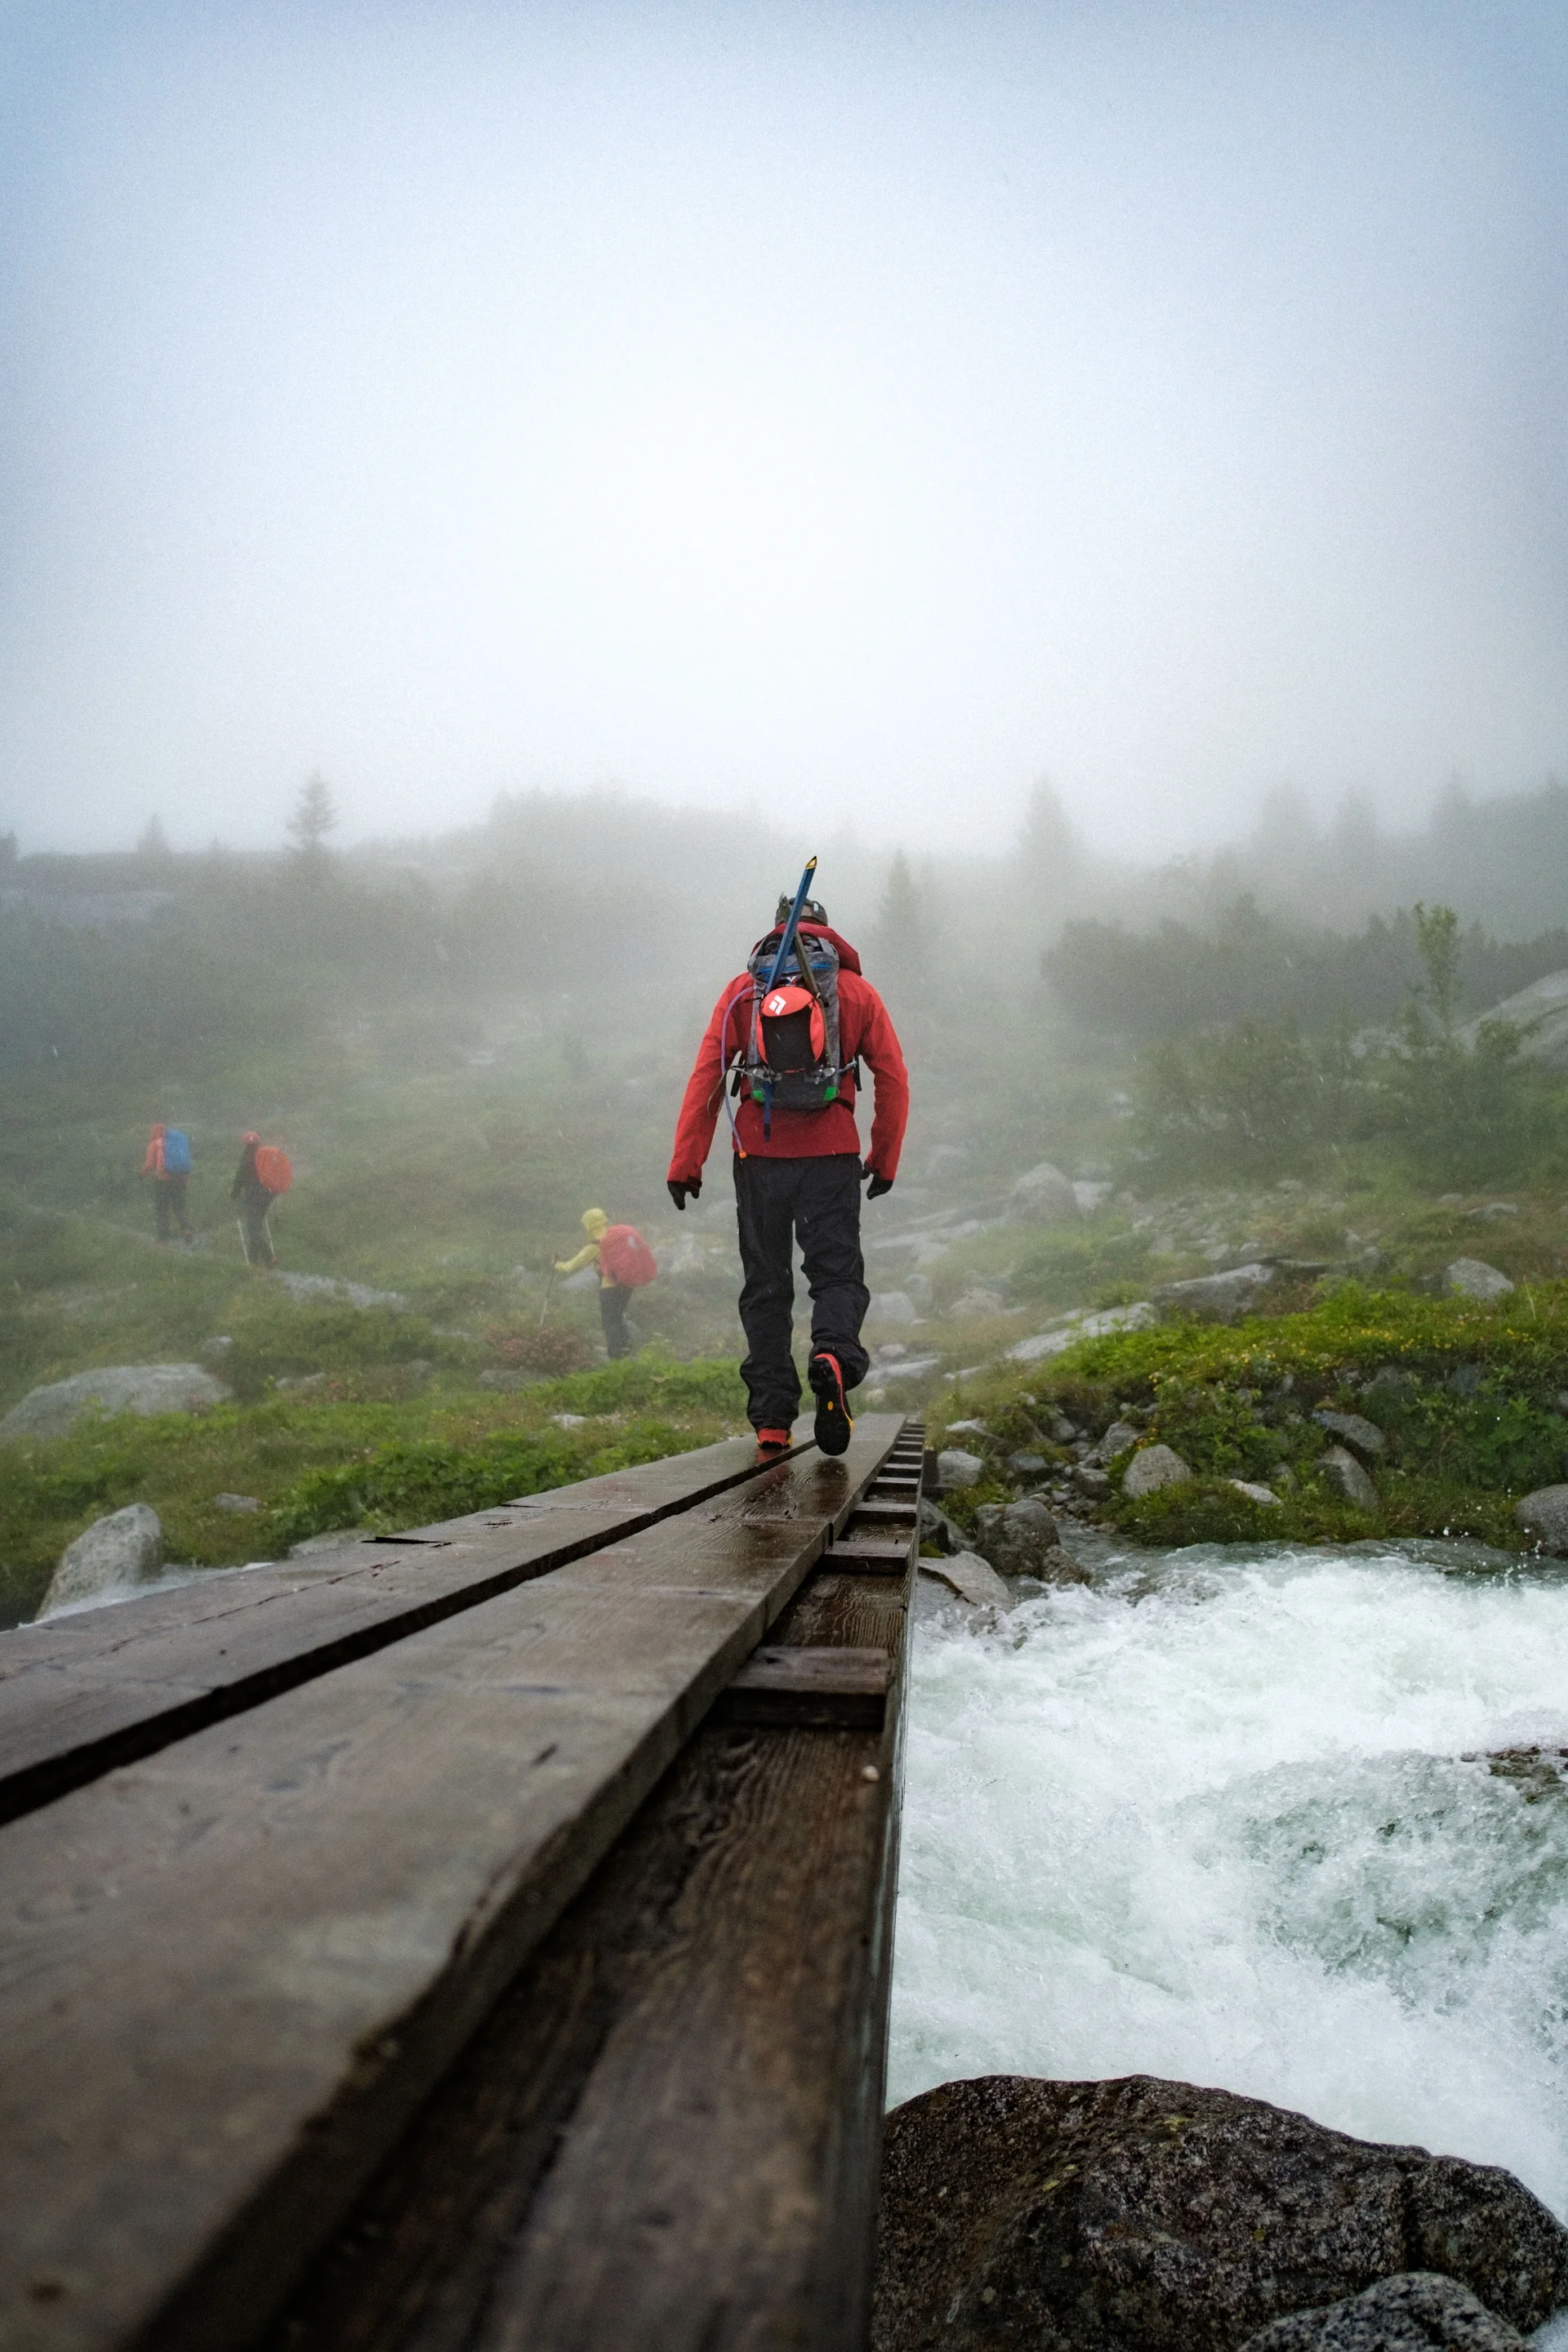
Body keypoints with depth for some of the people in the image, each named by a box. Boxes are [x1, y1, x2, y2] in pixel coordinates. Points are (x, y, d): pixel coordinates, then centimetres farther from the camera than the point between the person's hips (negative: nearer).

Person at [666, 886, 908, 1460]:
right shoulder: (857, 991, 10)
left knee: (765, 1286, 9)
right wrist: (884, 1162, 15)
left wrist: (685, 1163, 2)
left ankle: (772, 1422, 5)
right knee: (837, 1273, 6)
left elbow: (706, 1077, 1)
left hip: (758, 1154, 1)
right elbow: (893, 1080, 6)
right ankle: (833, 1357, -27)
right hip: (832, 1158, -1)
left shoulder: (742, 991, 8)